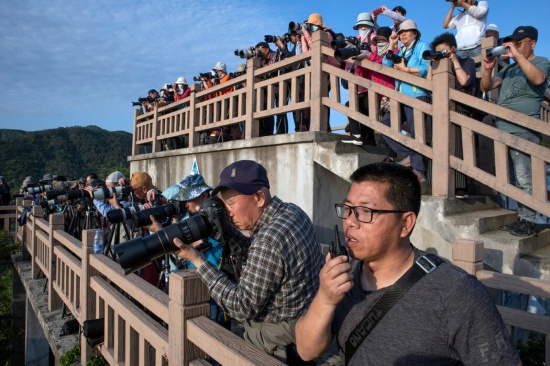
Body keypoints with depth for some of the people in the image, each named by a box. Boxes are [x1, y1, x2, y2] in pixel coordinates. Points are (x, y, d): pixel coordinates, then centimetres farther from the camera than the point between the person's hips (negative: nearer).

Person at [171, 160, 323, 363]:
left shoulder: (269, 241, -31)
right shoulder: (290, 211, -3)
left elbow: (242, 308, -23)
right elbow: (249, 251, 8)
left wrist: (197, 260, -22)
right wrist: (221, 221, -6)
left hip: (279, 344, -8)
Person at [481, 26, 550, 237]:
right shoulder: (509, 69, 23)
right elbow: (486, 87, 18)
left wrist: (518, 55, -19)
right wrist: (487, 69, 0)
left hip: (524, 131, -7)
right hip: (503, 130, 7)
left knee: (524, 178, -11)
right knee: (513, 179, 10)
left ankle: (528, 222, -5)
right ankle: (520, 217, 18)